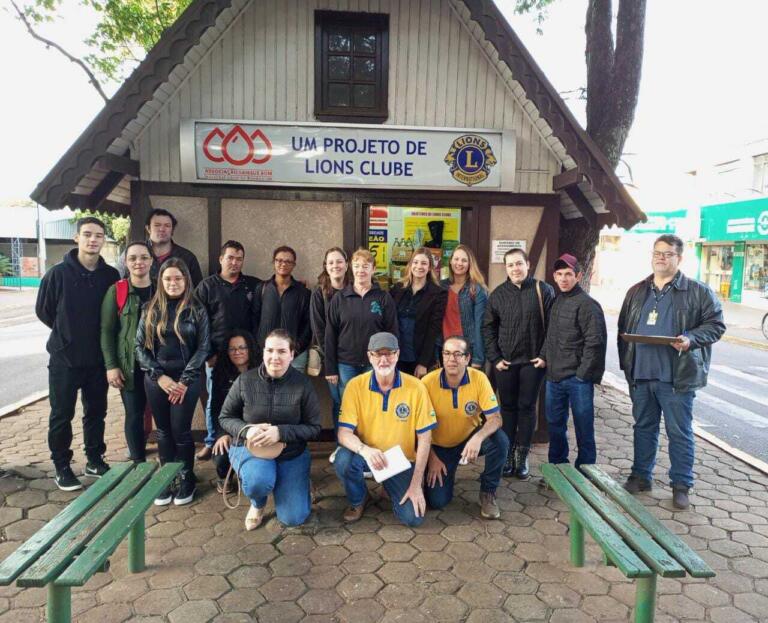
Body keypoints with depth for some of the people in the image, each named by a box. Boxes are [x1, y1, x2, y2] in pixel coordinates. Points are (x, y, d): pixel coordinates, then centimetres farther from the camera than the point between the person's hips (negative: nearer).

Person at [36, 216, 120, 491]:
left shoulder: (111, 275, -3)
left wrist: (96, 334, 5)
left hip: (98, 359, 3)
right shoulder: (59, 273, -9)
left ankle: (94, 460, 29)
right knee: (62, 415, 8)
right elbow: (43, 310, 2)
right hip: (64, 358, -2)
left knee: (96, 412, 14)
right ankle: (61, 467, 22)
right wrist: (67, 333, 7)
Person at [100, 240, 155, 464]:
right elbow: (106, 331, -1)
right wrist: (111, 366, -7)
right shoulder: (116, 291, -1)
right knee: (134, 415, 5)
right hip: (129, 365, -1)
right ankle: (138, 463, 19)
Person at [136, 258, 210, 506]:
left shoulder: (197, 310, -2)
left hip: (186, 379, -2)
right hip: (156, 380, 2)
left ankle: (187, 480, 19)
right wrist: (159, 376, -9)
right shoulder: (151, 309, 4)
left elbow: (203, 348, -4)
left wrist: (184, 380, -11)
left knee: (181, 431, 0)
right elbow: (140, 346, 2)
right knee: (163, 432, 10)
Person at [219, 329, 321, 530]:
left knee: (293, 519, -4)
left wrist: (280, 432, -25)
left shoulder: (302, 384, -12)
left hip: (292, 453, 1)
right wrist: (247, 430, -20)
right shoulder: (245, 380, -10)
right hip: (250, 447, 0)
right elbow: (225, 417, 1)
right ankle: (258, 503, 5)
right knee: (258, 481, -36)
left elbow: (314, 428, -9)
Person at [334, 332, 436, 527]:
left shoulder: (416, 387, -13)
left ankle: (391, 487, 19)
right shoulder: (355, 386, -12)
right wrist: (364, 450, -38)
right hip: (367, 455, 0)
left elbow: (424, 439, -9)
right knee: (343, 460, -32)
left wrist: (416, 484, -12)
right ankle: (358, 500, 3)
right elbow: (344, 433, -15)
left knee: (413, 517, -18)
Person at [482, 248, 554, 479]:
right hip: (505, 362, 2)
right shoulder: (498, 294, 3)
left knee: (527, 408, 6)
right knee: (508, 407, 9)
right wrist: (495, 357, -1)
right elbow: (488, 327, 5)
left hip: (533, 362, -2)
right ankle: (507, 455, 19)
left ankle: (522, 457, 17)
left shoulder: (543, 290, -3)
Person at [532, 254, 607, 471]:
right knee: (555, 424, 16)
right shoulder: (556, 301, 12)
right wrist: (544, 357, 8)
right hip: (554, 377, 7)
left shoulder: (587, 304, -11)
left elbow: (595, 343, -16)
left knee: (583, 428, 4)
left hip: (577, 378, -7)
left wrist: (583, 374, -17)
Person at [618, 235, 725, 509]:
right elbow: (623, 328, 16)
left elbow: (716, 324, -1)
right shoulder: (637, 291, 12)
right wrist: (626, 361, 9)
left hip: (677, 376, -4)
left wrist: (691, 339, -20)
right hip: (640, 375, 4)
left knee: (679, 432, 5)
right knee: (644, 427, 15)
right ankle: (641, 476, 29)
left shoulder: (698, 291, 0)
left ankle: (681, 485, 20)